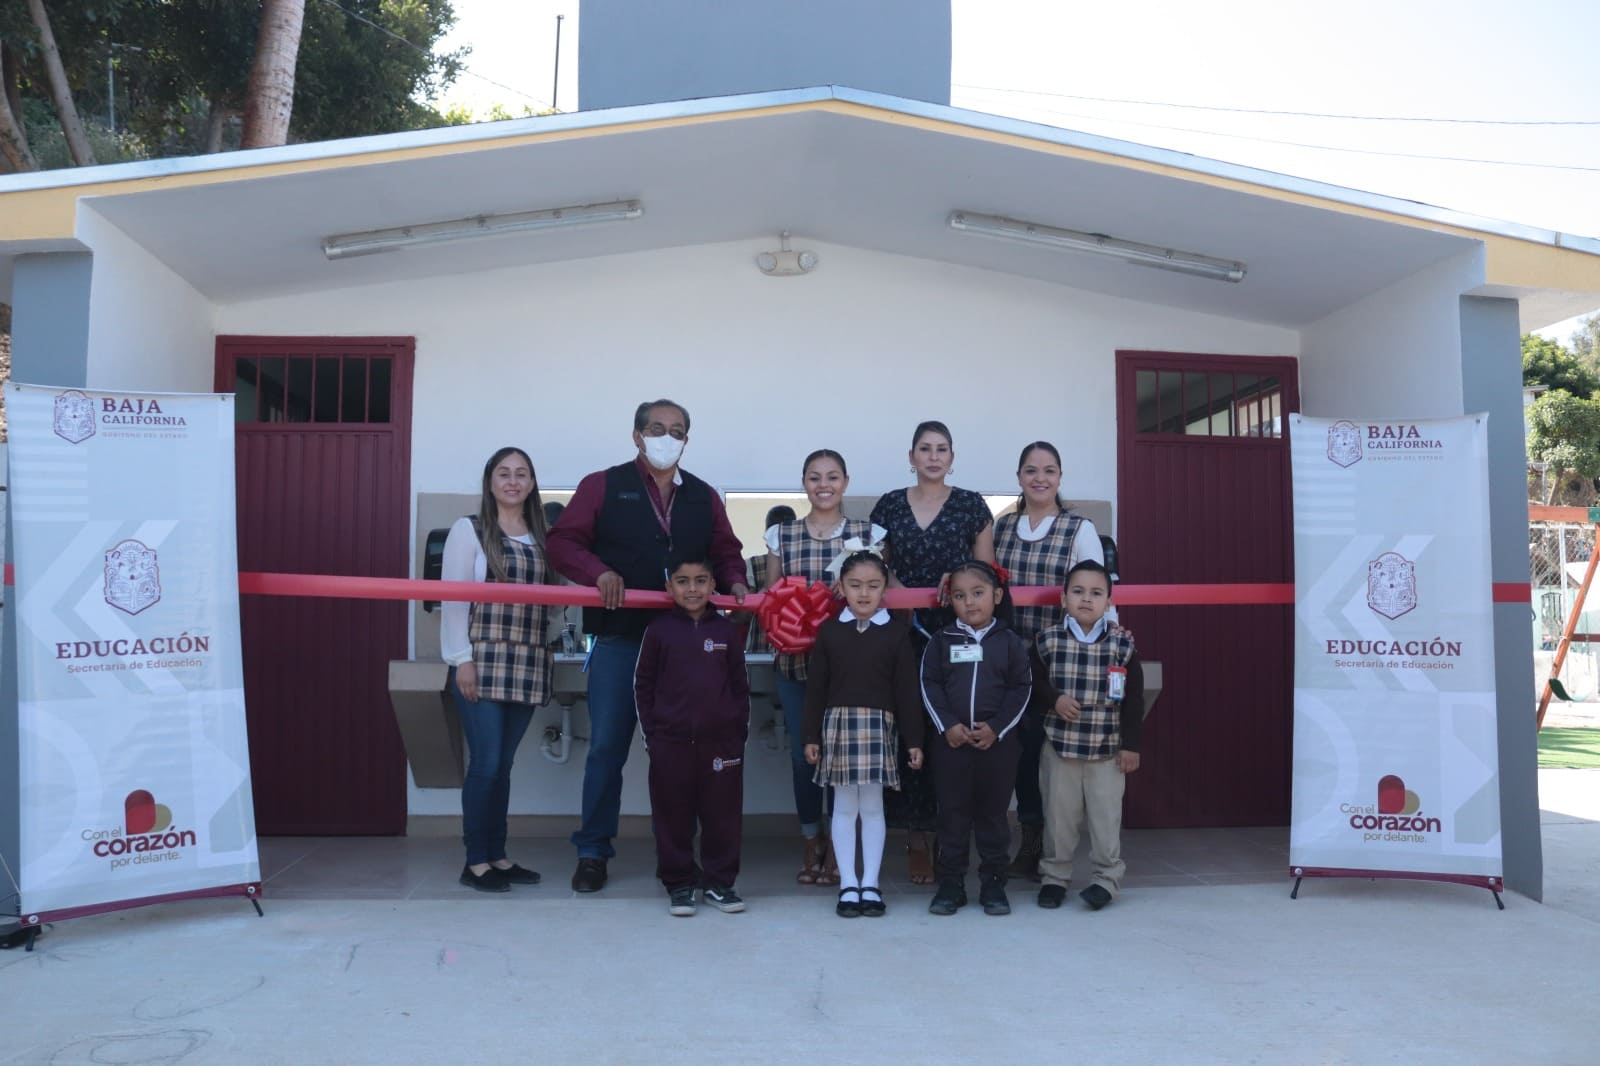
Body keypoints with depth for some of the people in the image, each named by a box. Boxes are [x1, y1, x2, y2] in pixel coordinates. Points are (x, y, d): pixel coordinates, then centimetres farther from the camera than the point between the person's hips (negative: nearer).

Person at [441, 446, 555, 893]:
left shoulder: (541, 537, 15)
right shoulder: (469, 530, 0)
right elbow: (453, 597, -5)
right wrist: (462, 659, -12)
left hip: (528, 667, 5)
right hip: (483, 663, -5)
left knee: (503, 764, 10)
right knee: (485, 763, -5)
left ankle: (497, 855, 18)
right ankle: (475, 862, 6)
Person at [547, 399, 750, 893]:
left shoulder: (703, 497, 14)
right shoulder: (602, 486, 4)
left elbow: (725, 551, 16)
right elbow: (563, 541, -1)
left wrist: (735, 582, -5)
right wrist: (598, 572, -18)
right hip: (619, 639, -3)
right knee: (607, 746, 0)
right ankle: (592, 852, 12)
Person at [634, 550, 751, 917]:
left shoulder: (727, 631, 4)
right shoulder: (659, 630, 2)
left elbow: (740, 686, 9)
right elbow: (643, 685, 6)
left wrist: (740, 732, 3)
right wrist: (651, 732, 1)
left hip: (721, 742, 1)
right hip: (670, 744, -1)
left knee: (722, 815, 6)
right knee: (674, 817, 6)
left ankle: (719, 882, 20)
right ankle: (678, 883, 20)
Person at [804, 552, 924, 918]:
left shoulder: (896, 631, 0)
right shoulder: (829, 630, 3)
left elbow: (907, 689, 1)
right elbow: (815, 687, 4)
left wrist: (913, 740, 0)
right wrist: (812, 736, 2)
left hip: (879, 725, -1)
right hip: (838, 723, 1)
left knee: (872, 805, 6)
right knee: (844, 807, 7)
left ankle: (870, 884, 16)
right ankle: (848, 884, 16)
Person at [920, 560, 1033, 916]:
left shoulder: (1010, 642, 1)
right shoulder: (942, 640, 2)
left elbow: (1021, 688, -1)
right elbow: (930, 685, -1)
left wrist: (996, 728, -10)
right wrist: (947, 726, -11)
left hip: (997, 742, 0)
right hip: (950, 741, 1)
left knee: (994, 814, 8)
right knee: (952, 814, 7)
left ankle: (993, 883, 19)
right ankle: (950, 883, 16)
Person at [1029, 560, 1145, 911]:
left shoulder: (1122, 643, -4)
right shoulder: (1048, 641, -3)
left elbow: (1133, 698, -1)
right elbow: (1032, 684, 4)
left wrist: (1131, 744, -2)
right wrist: (1054, 700, -15)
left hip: (1107, 750, 0)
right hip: (1059, 746, 1)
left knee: (1106, 817, 6)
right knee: (1059, 815, 10)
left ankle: (1107, 877, 21)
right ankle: (1055, 875, 24)